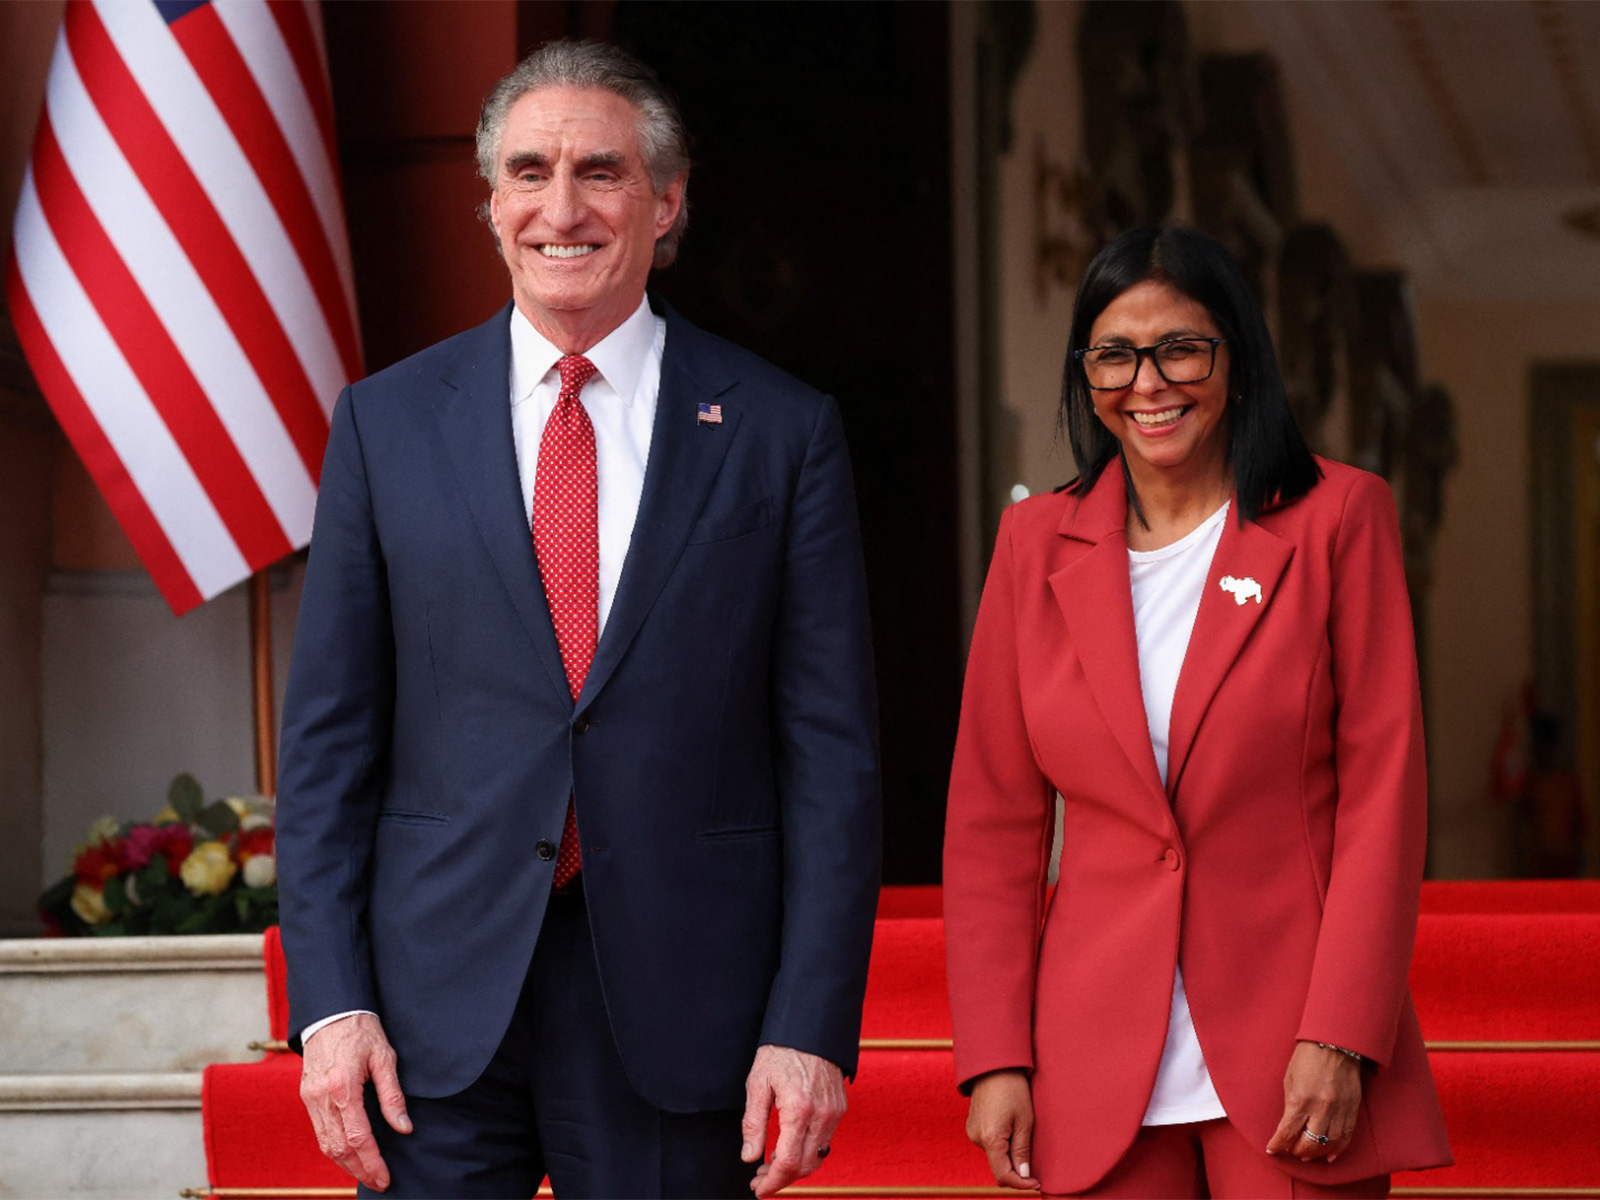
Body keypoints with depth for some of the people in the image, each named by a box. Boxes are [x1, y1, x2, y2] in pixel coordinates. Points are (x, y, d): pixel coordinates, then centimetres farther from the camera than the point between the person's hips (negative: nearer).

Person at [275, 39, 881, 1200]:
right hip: (440, 1006, 1)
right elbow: (330, 739, 6)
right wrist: (330, 1003, -4)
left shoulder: (781, 431, 3)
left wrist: (813, 1024, -7)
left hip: (680, 1010, -1)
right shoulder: (387, 424, 7)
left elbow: (832, 750, 0)